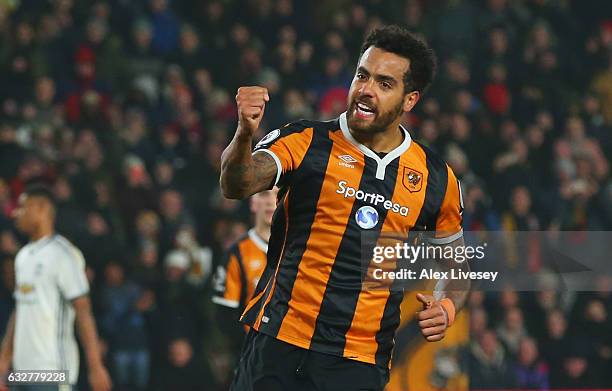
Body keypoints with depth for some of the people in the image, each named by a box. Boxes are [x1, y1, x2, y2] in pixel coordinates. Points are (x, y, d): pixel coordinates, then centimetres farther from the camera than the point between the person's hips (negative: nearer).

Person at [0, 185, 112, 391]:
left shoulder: (63, 254, -10)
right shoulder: (23, 256, 16)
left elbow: (83, 312, -13)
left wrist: (96, 367, -17)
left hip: (53, 368, -8)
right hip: (24, 367, 8)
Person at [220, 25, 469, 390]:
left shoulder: (437, 178, 6)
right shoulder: (306, 142, -1)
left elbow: (456, 260, 20)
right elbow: (238, 185, -17)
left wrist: (447, 307, 0)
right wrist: (245, 134, -37)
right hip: (278, 346, -2)